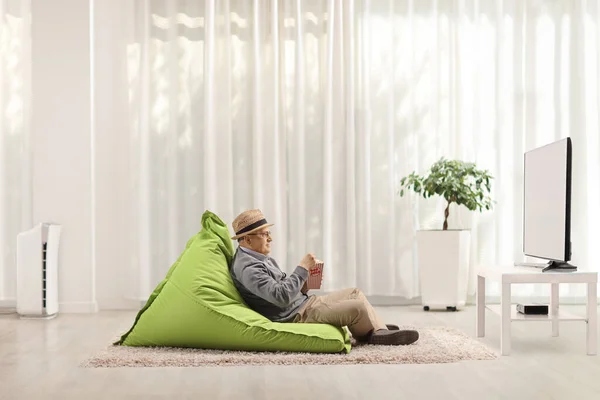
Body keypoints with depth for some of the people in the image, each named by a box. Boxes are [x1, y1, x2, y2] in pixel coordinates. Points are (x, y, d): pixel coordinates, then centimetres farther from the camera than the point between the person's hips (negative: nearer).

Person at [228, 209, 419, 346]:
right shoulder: (247, 267, -23)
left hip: (303, 303, 11)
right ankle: (370, 332, 16)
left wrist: (302, 287, -1)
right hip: (295, 317, -11)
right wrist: (302, 269, -22)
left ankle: (379, 330, 16)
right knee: (357, 308, -13)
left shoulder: (262, 258, 12)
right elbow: (282, 297, -31)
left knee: (355, 293, 12)